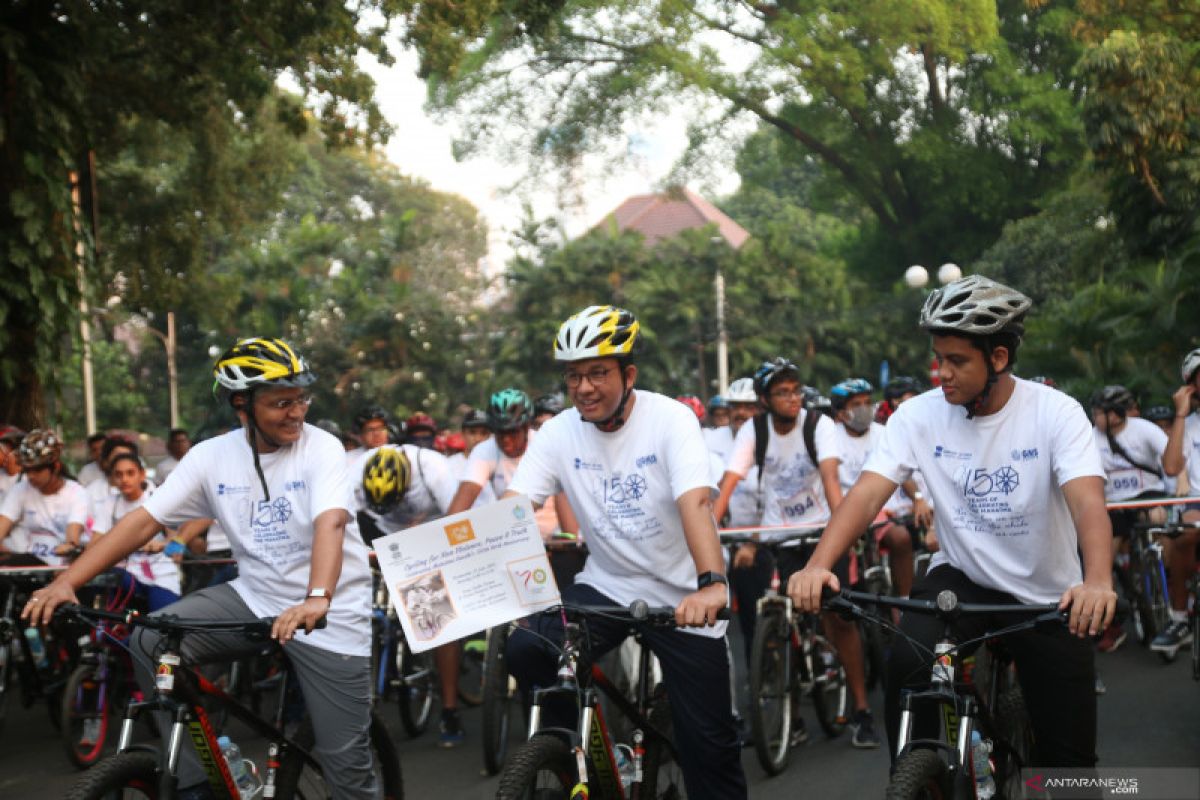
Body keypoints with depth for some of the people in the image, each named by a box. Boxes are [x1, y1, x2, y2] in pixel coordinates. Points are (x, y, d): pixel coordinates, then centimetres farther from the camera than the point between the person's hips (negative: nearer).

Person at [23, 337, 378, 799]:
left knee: (347, 762, -6)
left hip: (332, 614, -3)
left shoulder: (321, 449, -15)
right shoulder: (212, 456, -4)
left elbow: (330, 522, -31)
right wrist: (66, 582, -18)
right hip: (254, 598, 4)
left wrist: (317, 600, -50)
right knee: (148, 644, -18)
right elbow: (144, 521, -7)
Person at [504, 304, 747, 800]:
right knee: (525, 651, -22)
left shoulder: (670, 420, -16)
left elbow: (695, 502, -31)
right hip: (606, 585, 3)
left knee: (708, 740, -4)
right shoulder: (559, 433, -5)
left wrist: (711, 584, -47)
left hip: (680, 595, -3)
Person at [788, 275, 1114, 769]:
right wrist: (818, 565, -37)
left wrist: (1098, 583, -49)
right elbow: (867, 494, -19)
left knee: (1069, 756, 2)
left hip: (1048, 596, -1)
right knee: (905, 663, -29)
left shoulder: (1056, 412, -16)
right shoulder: (919, 416, -10)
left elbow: (1088, 501, -29)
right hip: (962, 579, 1)